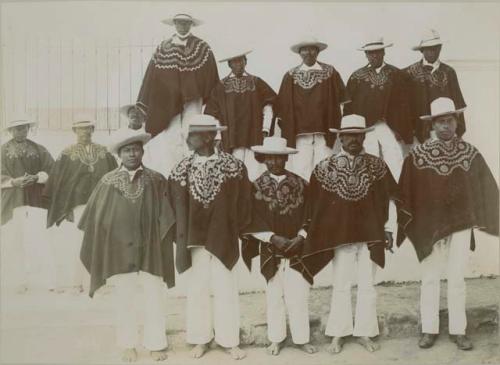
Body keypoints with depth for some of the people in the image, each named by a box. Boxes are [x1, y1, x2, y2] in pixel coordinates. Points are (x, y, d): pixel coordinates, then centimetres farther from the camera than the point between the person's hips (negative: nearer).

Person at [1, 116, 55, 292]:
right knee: (21, 241, 7)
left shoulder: (38, 149, 8)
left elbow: (51, 170, 3)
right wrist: (14, 181, -15)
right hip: (14, 200, 1)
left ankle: (27, 277, -1)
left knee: (35, 240, -11)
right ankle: (27, 277, 20)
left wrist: (36, 177, -14)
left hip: (36, 199, -1)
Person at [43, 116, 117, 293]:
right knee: (78, 243, -1)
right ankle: (76, 282, 10)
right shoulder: (67, 154, 4)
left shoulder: (104, 153, 9)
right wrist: (64, 208, -5)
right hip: (78, 205, -1)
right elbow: (57, 182, 2)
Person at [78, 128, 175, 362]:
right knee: (124, 300, 10)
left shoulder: (156, 181, 0)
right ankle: (128, 345, 25)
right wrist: (103, 249, 3)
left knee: (154, 299, 6)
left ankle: (156, 344, 21)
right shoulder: (108, 182, 0)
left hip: (150, 249, 0)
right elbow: (95, 219, 4)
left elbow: (166, 217, 2)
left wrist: (158, 241, -4)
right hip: (119, 250, 0)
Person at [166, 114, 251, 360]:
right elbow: (178, 208, 0)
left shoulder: (234, 166, -6)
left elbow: (242, 202, 1)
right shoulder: (182, 170, -1)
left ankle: (230, 341, 23)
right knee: (197, 290, 12)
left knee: (226, 290, 8)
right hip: (194, 239, 2)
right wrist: (182, 241, -3)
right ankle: (200, 339, 28)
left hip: (224, 239, -1)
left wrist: (235, 230, 0)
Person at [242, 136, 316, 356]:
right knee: (274, 296, 9)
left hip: (297, 249, 0)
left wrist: (300, 237, -12)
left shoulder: (300, 184, 2)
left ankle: (302, 338, 18)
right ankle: (276, 339, 23)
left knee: (299, 296, 3)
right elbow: (253, 221, -3)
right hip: (270, 251, 0)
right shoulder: (257, 186, -1)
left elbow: (309, 216, 3)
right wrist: (274, 238, -14)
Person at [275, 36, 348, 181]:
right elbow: (282, 106, 11)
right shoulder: (290, 76, 10)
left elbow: (341, 100, 8)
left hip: (324, 133, -1)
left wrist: (339, 129, 1)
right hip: (299, 134, 1)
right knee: (300, 173, -3)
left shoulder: (330, 72, 7)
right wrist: (286, 129, 5)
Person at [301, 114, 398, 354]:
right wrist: (318, 234, 1)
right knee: (341, 286, 7)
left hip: (371, 235, 1)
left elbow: (390, 199, 6)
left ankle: (364, 333, 21)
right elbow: (315, 204, 2)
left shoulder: (377, 166, 1)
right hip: (339, 236, -1)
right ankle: (338, 334, 18)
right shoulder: (325, 168, -2)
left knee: (367, 286, 8)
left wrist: (388, 229, 3)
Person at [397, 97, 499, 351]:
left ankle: (458, 330, 21)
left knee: (457, 279, 9)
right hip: (429, 225, -1)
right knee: (430, 279, 7)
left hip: (461, 224, 1)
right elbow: (406, 191, -3)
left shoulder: (470, 153, 0)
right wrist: (407, 224, -2)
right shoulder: (418, 155, -6)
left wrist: (479, 219, 5)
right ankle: (429, 329, 19)